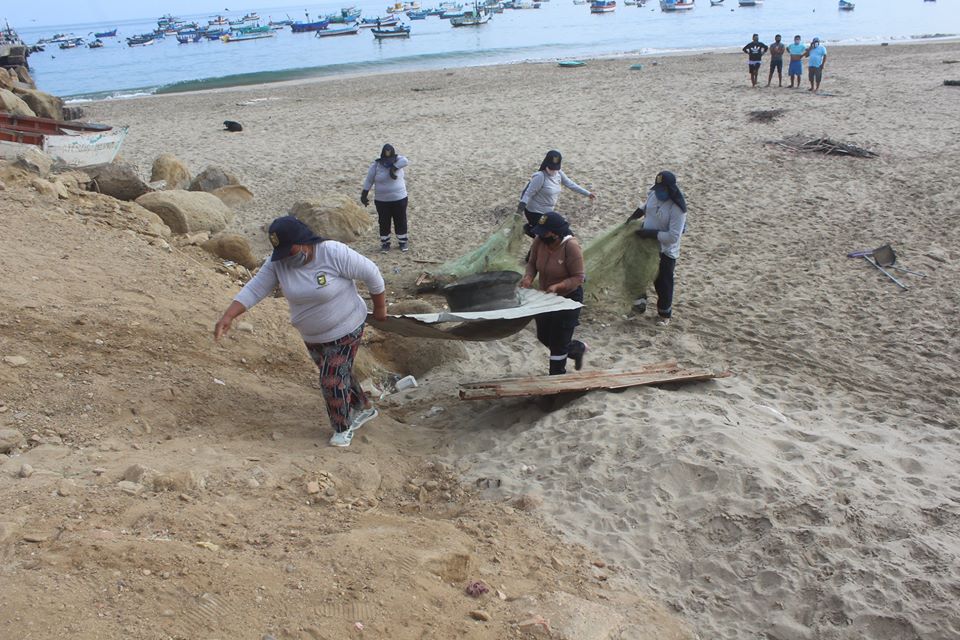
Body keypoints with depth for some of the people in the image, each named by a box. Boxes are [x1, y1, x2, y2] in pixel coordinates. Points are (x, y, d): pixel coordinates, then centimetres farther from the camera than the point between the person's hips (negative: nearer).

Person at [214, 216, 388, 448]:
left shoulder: (334, 254, -28)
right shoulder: (278, 263, -13)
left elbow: (371, 274, -18)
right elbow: (253, 290, -13)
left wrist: (380, 307, -7)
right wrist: (228, 317, -25)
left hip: (345, 331, -6)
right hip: (312, 336, 6)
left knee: (334, 380, -3)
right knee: (338, 374, 19)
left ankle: (343, 428, 23)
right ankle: (365, 409, 45)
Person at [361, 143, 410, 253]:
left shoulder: (397, 161, -5)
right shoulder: (375, 165, -7)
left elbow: (405, 161, -28)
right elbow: (368, 180, -3)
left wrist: (393, 168, -30)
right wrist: (364, 195, -3)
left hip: (399, 199, 0)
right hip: (381, 201, 0)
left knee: (400, 221, 11)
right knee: (384, 222, 10)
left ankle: (403, 241, 27)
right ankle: (385, 242, 25)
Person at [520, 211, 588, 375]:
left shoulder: (571, 247, -28)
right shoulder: (539, 241, -13)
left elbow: (578, 277, -24)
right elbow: (532, 263, 1)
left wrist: (557, 286, -37)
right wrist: (529, 276, -20)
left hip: (568, 298, -7)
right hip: (545, 297, 7)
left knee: (558, 343, 3)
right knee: (543, 337, 20)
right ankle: (577, 349, 45)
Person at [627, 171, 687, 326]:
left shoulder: (677, 209, -29)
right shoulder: (653, 194, -9)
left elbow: (673, 236, -31)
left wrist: (650, 234, -31)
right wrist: (635, 216, 3)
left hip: (666, 252, -6)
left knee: (663, 284, 8)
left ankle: (664, 314, 29)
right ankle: (640, 300, 43)